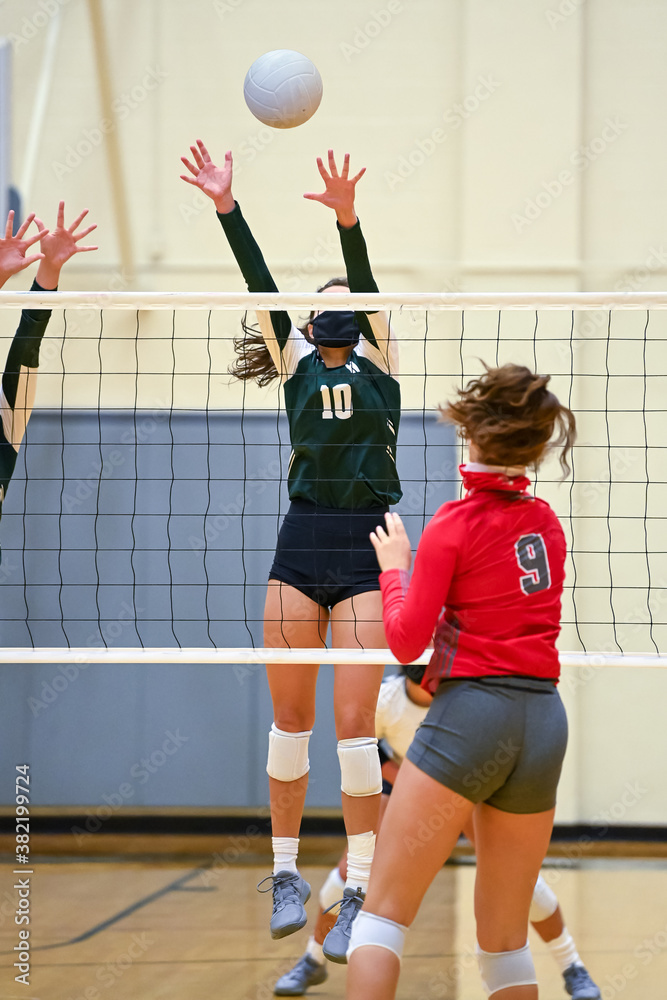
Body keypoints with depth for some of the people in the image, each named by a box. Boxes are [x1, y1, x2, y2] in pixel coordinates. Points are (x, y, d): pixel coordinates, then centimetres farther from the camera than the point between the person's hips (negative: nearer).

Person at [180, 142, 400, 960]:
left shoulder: (378, 360, 9)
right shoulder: (297, 364, 13)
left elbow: (366, 284, -8)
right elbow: (260, 283, 1)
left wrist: (348, 221, -25)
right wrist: (227, 208, -12)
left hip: (366, 551, -2)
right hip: (300, 546, 2)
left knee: (354, 722, -7)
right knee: (290, 719, 3)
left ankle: (357, 894, -2)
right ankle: (286, 873, 15)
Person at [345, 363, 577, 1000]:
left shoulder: (455, 524, -6)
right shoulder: (547, 523, 10)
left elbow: (406, 642, -5)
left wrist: (393, 566, 9)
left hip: (468, 712, -6)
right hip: (544, 720, 6)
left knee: (384, 910, -2)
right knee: (505, 941, 12)